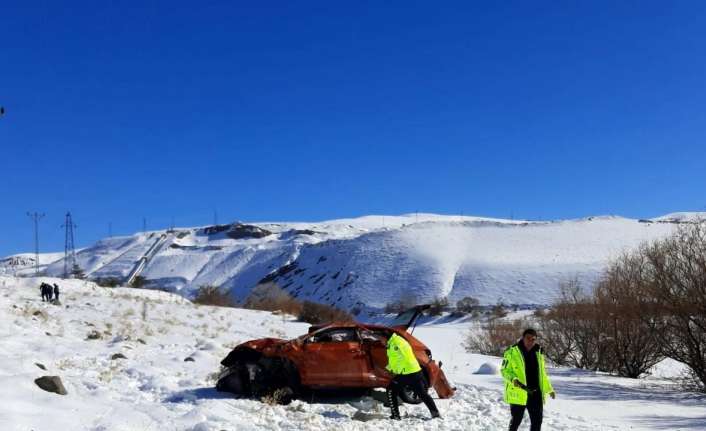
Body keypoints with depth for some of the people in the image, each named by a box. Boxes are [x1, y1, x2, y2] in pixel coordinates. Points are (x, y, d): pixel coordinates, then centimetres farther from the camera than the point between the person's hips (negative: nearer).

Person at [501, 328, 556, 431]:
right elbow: (504, 370, -6)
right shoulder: (512, 351, -8)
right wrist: (513, 379, -24)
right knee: (516, 420, 6)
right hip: (518, 393, -5)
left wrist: (549, 389, 21)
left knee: (537, 421, 7)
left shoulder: (538, 353, 10)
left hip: (535, 394, 5)